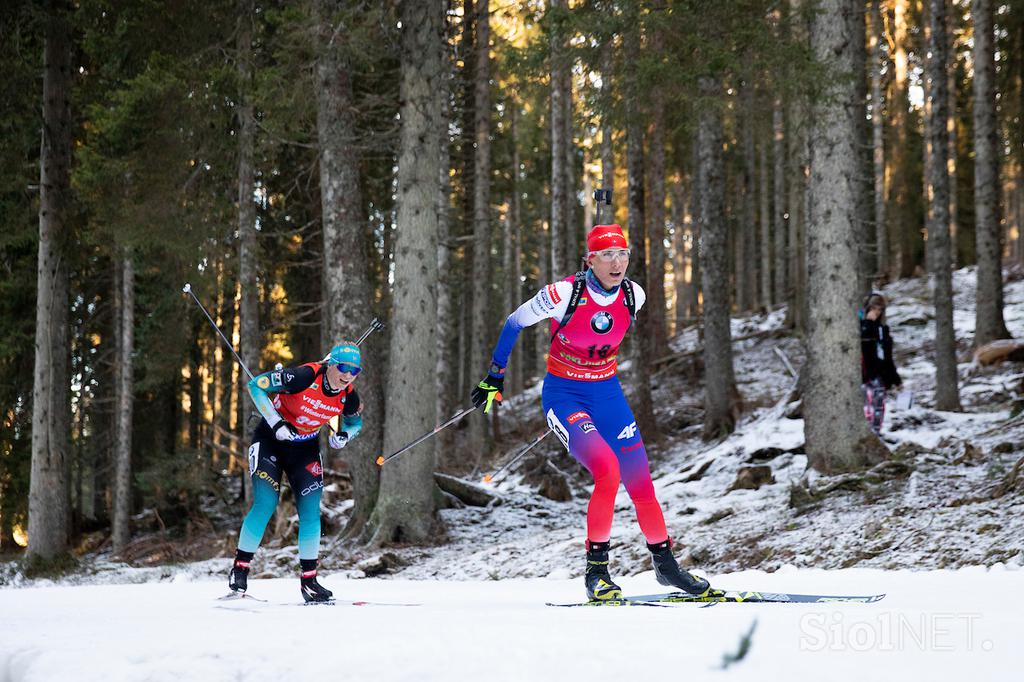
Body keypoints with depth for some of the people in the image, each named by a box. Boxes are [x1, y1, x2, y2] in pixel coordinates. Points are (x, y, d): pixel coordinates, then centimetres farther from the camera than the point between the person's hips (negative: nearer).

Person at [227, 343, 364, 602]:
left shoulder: (348, 396, -12)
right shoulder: (304, 376, -28)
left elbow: (355, 422, 11)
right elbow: (256, 385, -22)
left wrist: (344, 435, -13)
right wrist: (276, 423, -27)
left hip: (305, 448, 4)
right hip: (270, 440, -4)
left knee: (311, 511, -5)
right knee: (265, 505, -15)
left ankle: (309, 579, 5)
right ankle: (240, 568, -2)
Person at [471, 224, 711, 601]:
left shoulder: (633, 295, -6)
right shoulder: (565, 293, -20)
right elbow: (515, 322, -5)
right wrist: (494, 378, 1)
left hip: (607, 394, 5)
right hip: (563, 395, -5)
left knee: (641, 483, 3)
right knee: (607, 469, -26)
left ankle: (665, 564, 25)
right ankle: (596, 570, -12)